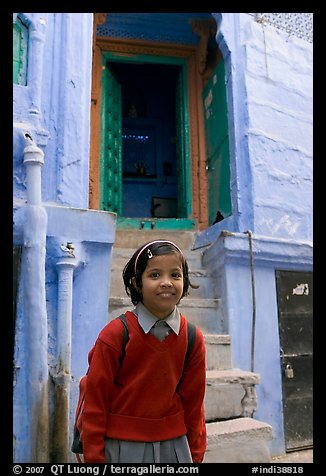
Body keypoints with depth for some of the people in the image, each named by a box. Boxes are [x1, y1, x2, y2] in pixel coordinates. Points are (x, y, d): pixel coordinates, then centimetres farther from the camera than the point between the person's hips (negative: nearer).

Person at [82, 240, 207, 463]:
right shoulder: (115, 334, -16)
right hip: (122, 445, -2)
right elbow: (95, 401, -9)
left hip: (175, 444, 3)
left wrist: (196, 454, 8)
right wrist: (94, 457, -6)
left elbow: (193, 402, 3)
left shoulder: (193, 338, -6)